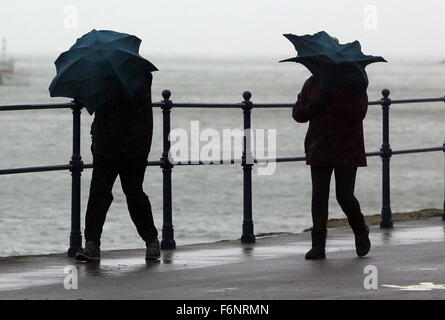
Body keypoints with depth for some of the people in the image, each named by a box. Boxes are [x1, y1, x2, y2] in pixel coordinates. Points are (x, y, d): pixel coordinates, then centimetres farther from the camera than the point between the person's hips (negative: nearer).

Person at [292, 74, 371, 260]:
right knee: (319, 196, -4)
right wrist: (315, 106, -12)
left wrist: (334, 103, -22)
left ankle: (361, 232, 25)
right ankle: (318, 246, -3)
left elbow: (358, 112, -15)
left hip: (347, 151, -3)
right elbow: (297, 113, 6)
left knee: (345, 196, -4)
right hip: (319, 151, 3)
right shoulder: (312, 84, 9)